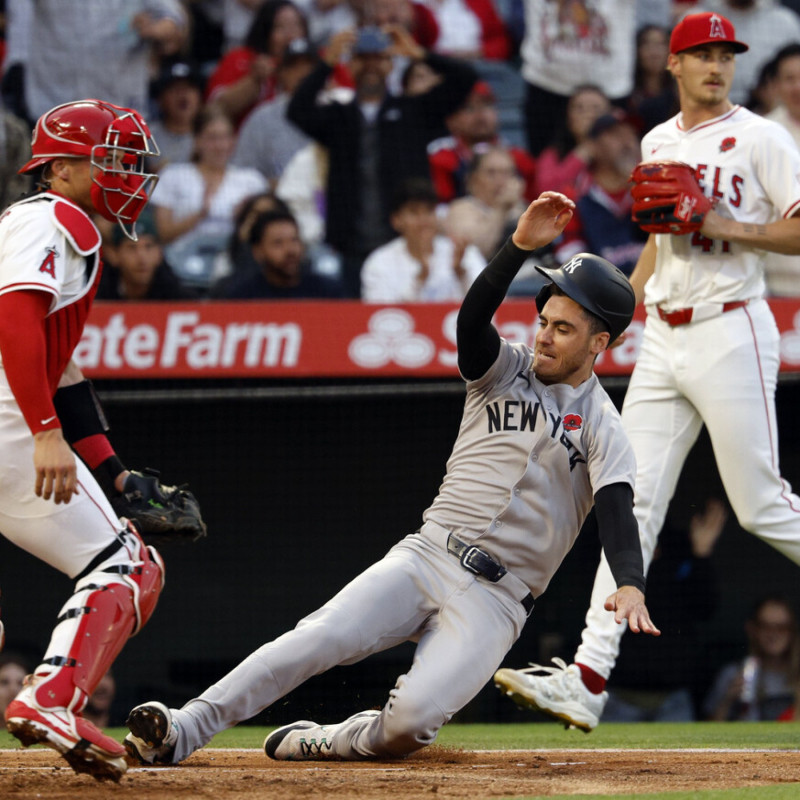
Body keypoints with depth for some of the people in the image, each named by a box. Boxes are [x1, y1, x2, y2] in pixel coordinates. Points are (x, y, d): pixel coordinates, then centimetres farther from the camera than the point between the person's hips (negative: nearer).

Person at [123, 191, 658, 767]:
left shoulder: (603, 428, 3)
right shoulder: (507, 369, 11)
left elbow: (617, 507, -14)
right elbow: (472, 317, -11)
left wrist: (631, 584, -34)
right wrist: (521, 246, -28)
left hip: (496, 600, -2)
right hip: (425, 557, 2)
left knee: (412, 721, -27)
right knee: (322, 638, -23)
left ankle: (318, 744, 0)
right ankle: (181, 731, -25)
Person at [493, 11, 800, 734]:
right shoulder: (657, 143, 15)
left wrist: (727, 228, -19)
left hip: (730, 332, -6)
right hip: (662, 341, 6)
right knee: (631, 504, -2)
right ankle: (589, 680, -7)